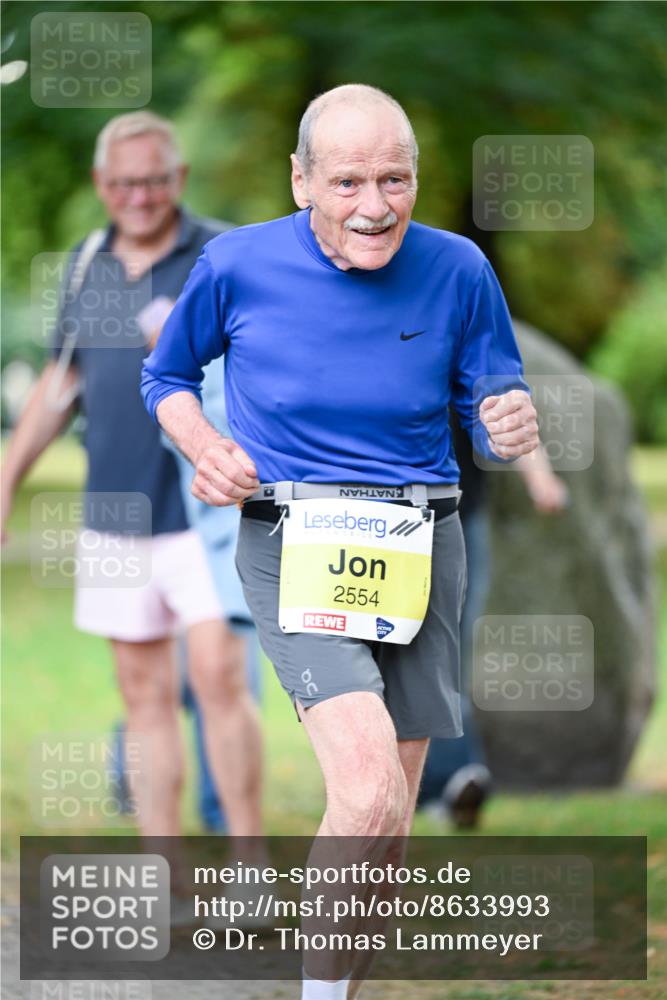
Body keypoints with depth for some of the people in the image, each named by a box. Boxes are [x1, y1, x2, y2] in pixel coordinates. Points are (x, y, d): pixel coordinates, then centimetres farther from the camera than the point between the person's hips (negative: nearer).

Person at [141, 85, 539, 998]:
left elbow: (491, 415, 8)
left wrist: (514, 428, -16)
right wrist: (206, 449, -8)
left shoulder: (456, 271, -1)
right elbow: (166, 379, 13)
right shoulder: (237, 265, -4)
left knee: (387, 830, 9)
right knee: (369, 794, -24)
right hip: (293, 547, -3)